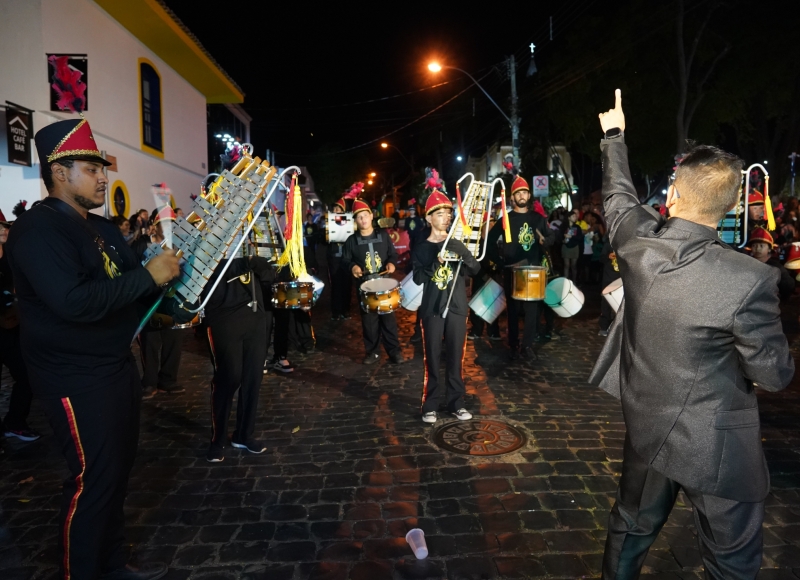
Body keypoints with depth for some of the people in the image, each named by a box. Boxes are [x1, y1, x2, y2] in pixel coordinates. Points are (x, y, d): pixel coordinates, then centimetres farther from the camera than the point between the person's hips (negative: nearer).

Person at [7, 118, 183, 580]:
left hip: (119, 367, 9)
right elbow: (74, 302, -30)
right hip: (78, 381, -9)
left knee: (119, 470, 17)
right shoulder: (37, 229, -17)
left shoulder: (103, 229, 13)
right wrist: (147, 276, -25)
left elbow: (131, 286, 19)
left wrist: (176, 308, 2)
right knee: (92, 480, 1)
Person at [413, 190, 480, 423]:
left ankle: (456, 402, 18)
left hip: (457, 307, 2)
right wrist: (435, 262, -23)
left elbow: (475, 269, -6)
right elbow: (418, 278, -9)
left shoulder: (458, 244, 7)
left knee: (456, 356, 7)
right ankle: (431, 404, 11)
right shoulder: (421, 248, 3)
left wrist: (464, 253, -23)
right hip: (432, 309, -1)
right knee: (432, 357, 2)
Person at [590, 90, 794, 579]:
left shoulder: (637, 241, -15)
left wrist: (615, 136, 25)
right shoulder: (748, 280, -26)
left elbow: (619, 194, 8)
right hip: (718, 447, -4)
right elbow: (775, 374, -13)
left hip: (646, 429, 4)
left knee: (631, 530, 25)